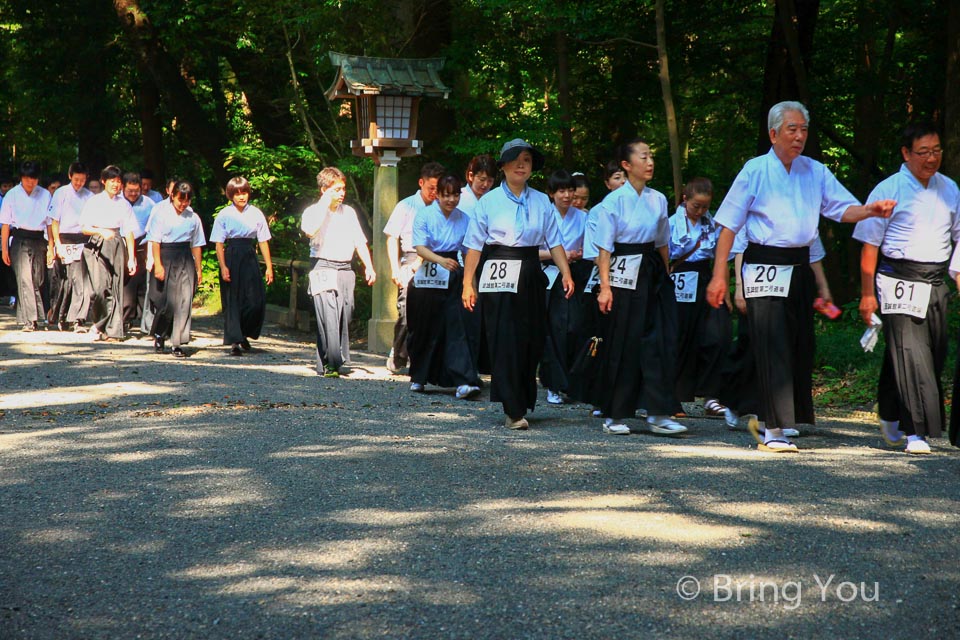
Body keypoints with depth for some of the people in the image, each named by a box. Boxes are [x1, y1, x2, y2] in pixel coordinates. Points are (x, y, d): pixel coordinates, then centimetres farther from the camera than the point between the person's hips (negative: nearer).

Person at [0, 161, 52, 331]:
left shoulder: (45, 195, 4)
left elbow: (50, 222, 8)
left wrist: (51, 246, 4)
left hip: (38, 239, 2)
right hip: (19, 239, -2)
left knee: (37, 279, 3)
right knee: (24, 278, -11)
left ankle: (32, 317, 15)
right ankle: (29, 320, -13)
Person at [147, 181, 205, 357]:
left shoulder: (192, 217, 7)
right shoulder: (161, 211, -2)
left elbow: (196, 244, 12)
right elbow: (155, 240, -6)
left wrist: (199, 268, 10)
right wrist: (158, 264, -13)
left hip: (185, 258, 3)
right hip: (165, 256, -3)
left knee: (184, 300, -5)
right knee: (166, 300, -2)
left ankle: (177, 343, -1)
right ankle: (159, 334, 24)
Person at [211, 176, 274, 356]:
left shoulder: (255, 213, 5)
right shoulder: (224, 215, 0)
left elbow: (263, 241, 6)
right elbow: (219, 243, -3)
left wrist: (269, 267, 3)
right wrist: (223, 267, -12)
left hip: (250, 257, 2)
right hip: (231, 258, -2)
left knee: (256, 300, -4)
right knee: (232, 301, 0)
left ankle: (244, 334, 20)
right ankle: (234, 341, 6)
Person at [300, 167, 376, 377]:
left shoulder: (348, 212, 16)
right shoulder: (313, 211, 1)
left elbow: (360, 241, 18)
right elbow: (310, 230, -22)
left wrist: (369, 267, 8)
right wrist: (325, 203, -14)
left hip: (345, 270, 5)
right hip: (323, 269, -5)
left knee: (345, 316, 5)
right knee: (328, 317, -15)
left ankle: (340, 359, 14)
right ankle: (329, 364, -16)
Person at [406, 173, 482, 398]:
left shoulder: (464, 219, 5)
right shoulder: (424, 215, -4)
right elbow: (420, 248, -15)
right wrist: (441, 260, -32)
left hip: (453, 279, 2)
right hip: (426, 278, -2)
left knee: (457, 327, -10)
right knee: (424, 329, 8)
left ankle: (464, 382, -17)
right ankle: (418, 377, 27)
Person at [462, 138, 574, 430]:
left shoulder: (542, 202, 10)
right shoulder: (489, 201, 2)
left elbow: (554, 241, 9)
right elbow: (474, 246, 1)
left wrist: (566, 273, -5)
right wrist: (467, 284, -5)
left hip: (530, 276, 3)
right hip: (498, 277, -3)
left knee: (531, 342, 6)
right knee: (504, 342, -8)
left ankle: (524, 403, 21)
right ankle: (514, 411, -8)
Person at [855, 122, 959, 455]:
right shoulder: (888, 190, -5)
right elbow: (870, 244, -4)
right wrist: (867, 293, -5)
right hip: (899, 283, -6)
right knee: (909, 354, -12)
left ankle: (891, 419, 28)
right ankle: (916, 432, -8)